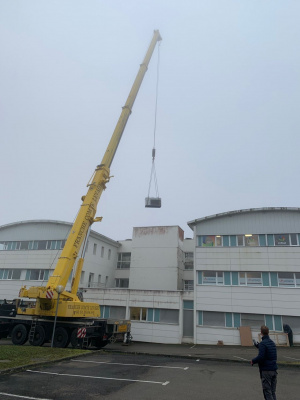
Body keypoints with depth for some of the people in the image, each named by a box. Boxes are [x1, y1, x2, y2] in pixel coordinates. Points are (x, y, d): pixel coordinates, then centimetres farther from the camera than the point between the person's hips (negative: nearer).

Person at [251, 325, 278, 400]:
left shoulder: (262, 343, -15)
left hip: (266, 370, -7)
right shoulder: (273, 343, 9)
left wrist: (253, 361, -5)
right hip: (274, 369, 7)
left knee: (267, 391, -1)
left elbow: (261, 357, -23)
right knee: (273, 392, 14)